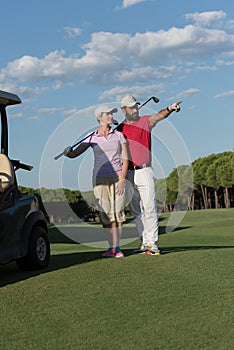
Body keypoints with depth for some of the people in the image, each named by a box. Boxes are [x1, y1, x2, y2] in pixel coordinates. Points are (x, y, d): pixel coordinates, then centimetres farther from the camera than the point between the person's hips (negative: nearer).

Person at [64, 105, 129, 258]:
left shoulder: (118, 135, 4)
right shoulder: (92, 138, 5)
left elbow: (125, 159, 0)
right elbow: (75, 153, 1)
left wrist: (122, 180, -10)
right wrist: (68, 152, -23)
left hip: (117, 176, -1)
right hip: (100, 177, 1)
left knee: (117, 211, -9)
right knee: (105, 212, -1)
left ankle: (117, 247, -6)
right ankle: (111, 247, 6)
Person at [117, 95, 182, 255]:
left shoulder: (145, 121, 2)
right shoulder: (119, 129, 11)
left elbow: (159, 116, -20)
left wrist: (170, 109, -39)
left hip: (144, 171, -3)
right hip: (128, 173, 3)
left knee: (149, 208, -7)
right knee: (136, 211, 6)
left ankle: (153, 243, -5)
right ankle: (145, 242, 13)